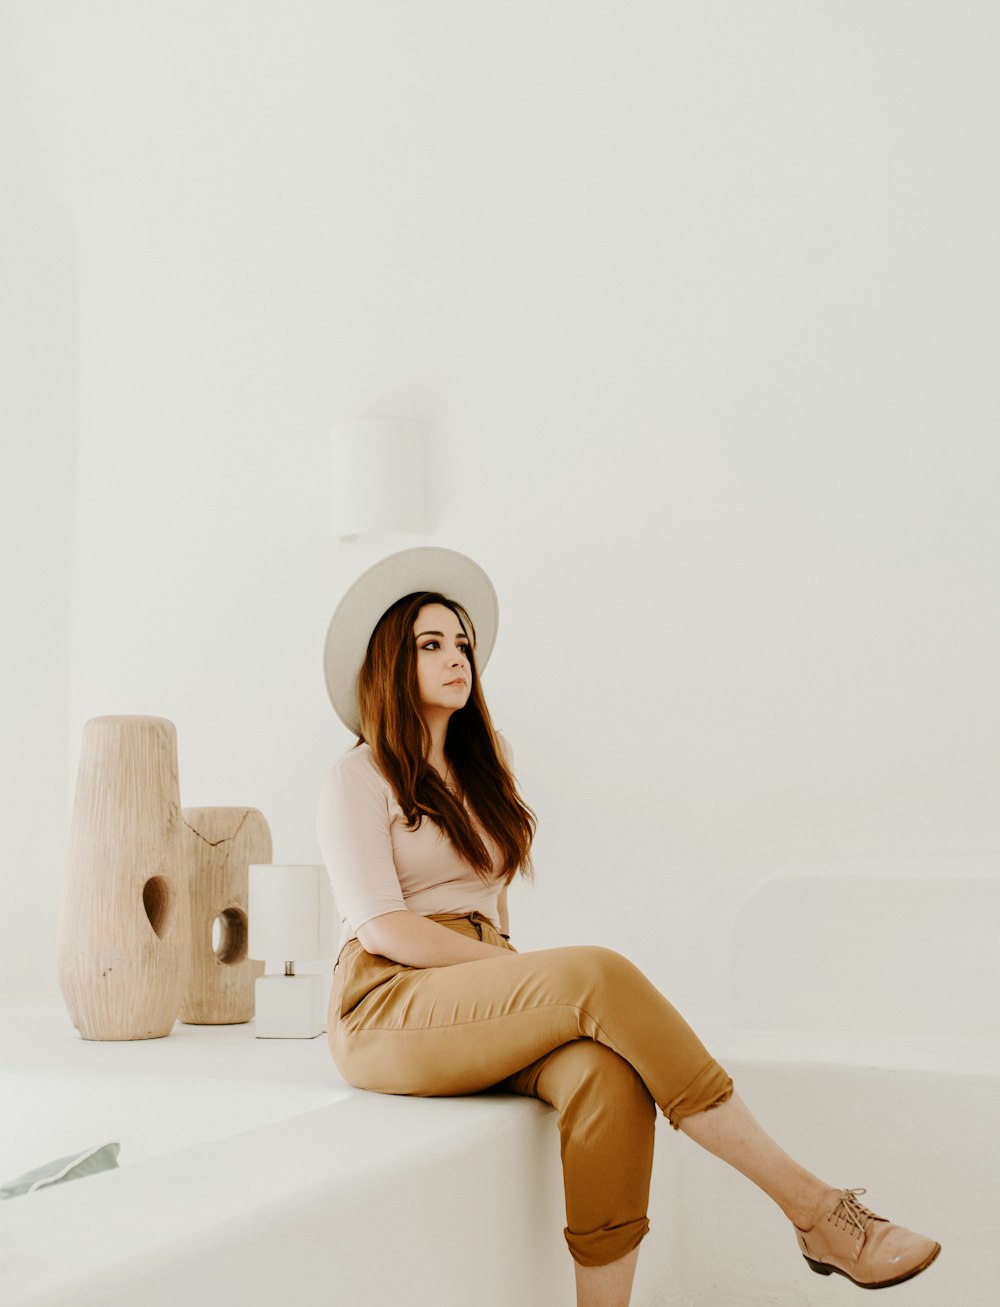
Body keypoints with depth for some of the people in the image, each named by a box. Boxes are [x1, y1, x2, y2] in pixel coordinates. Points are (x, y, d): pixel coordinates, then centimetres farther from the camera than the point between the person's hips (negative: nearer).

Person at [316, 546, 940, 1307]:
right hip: (388, 1007, -6)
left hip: (484, 998, 6)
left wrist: (516, 974, 1)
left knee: (606, 1077, -31)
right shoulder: (357, 779, 1)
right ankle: (816, 1212, -31)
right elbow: (381, 926, -10)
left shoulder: (483, 769, 22)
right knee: (600, 975, -31)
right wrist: (533, 976, -15)